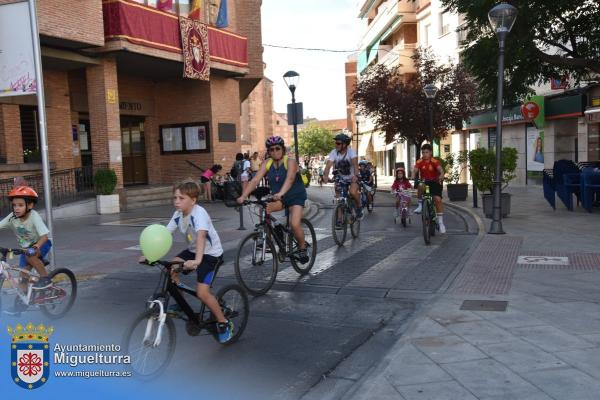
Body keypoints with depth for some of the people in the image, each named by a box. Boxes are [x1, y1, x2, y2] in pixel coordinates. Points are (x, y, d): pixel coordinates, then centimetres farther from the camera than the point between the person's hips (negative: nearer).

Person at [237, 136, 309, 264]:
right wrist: (243, 196, -32)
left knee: (294, 224, -24)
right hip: (278, 198, 5)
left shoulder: (290, 162, -19)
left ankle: (302, 247, 4)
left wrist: (280, 193, -56)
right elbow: (255, 180, -18)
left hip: (295, 197, -4)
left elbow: (289, 179, -38)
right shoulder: (266, 164, -7)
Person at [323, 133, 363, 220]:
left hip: (352, 178, -3)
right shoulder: (334, 152, -16)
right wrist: (325, 175, -48)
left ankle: (359, 207, 0)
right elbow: (328, 165, -28)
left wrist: (355, 175, -56)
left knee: (353, 192, -29)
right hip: (340, 178, 3)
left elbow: (355, 164, -37)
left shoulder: (351, 152, -22)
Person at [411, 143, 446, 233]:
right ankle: (420, 205, -14)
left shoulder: (435, 161, -13)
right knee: (421, 186, -35)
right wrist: (413, 177, -40)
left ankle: (440, 222, -11)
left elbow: (440, 170, -27)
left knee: (437, 199, -19)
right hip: (424, 181, 2)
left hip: (435, 182, -2)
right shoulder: (420, 162, -6)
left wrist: (441, 176, -49)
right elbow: (415, 170, -19)